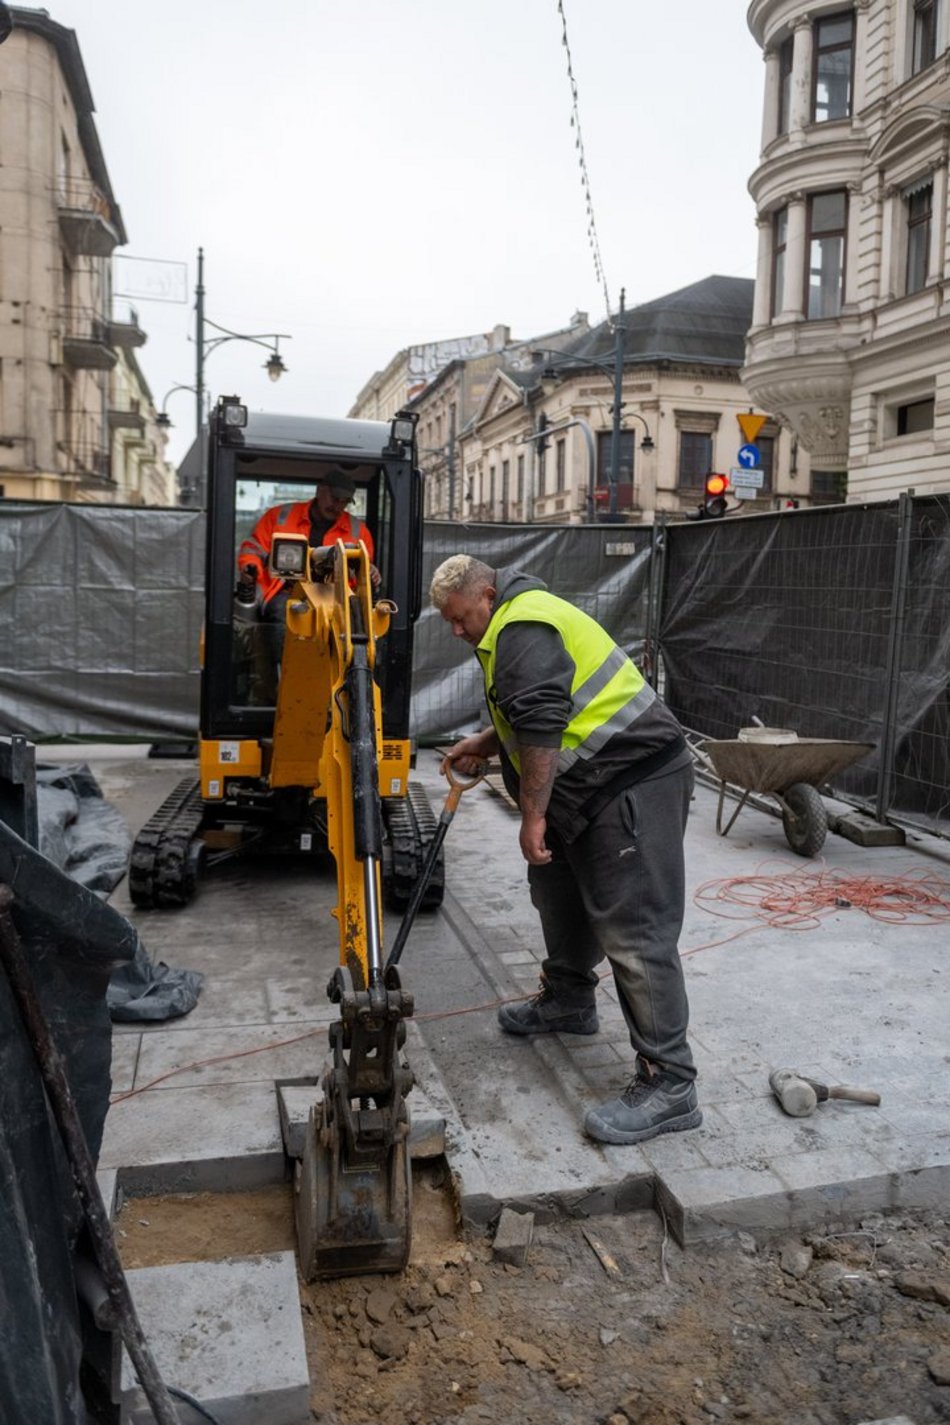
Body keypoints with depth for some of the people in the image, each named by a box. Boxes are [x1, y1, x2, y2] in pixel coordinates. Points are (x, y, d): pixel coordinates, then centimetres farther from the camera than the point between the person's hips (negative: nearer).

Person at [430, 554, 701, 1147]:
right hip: (596, 787, 12)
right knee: (561, 892, 25)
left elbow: (541, 728, -25)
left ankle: (668, 1085, -6)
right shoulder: (520, 619, 20)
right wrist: (482, 745, 22)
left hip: (634, 785, -12)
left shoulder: (523, 631, -16)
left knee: (635, 933, -12)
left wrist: (532, 815, -20)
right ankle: (568, 1002, 44)